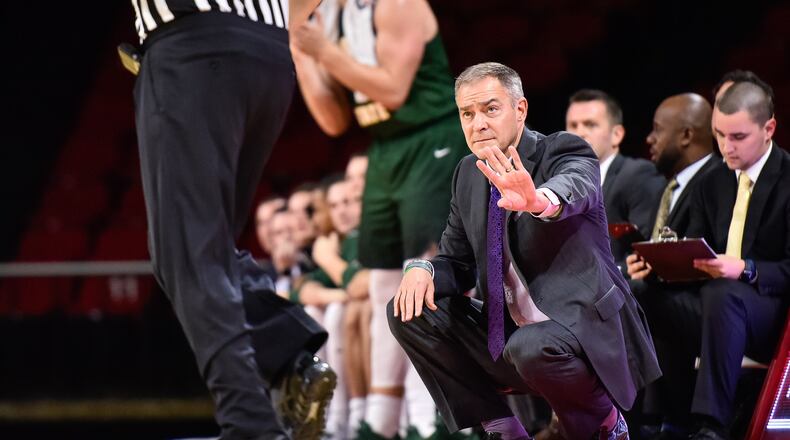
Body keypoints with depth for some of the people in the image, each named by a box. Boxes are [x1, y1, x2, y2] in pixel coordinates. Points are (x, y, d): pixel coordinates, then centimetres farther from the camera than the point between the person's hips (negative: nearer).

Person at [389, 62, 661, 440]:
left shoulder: (563, 152, -11)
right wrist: (423, 270, -12)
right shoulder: (468, 174, 8)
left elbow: (576, 187, -36)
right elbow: (457, 262, 14)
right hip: (505, 337, 7)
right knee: (409, 312, -5)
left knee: (531, 346, -38)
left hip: (585, 329, -7)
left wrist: (539, 200, -61)